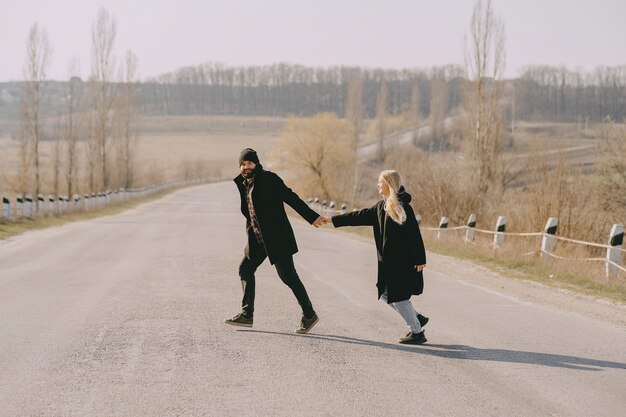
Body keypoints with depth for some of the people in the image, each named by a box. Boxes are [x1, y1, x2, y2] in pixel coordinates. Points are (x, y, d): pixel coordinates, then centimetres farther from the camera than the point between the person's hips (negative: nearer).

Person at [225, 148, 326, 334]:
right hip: (257, 239, 8)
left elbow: (290, 197, -16)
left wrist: (312, 217, -21)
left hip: (276, 237, -8)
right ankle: (246, 315, 16)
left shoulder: (269, 179, -10)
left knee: (287, 275, -7)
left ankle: (309, 315, 1)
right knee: (245, 269, 8)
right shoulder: (242, 185, 13)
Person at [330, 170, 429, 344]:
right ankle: (417, 319, 23)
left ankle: (417, 332, 7)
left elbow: (414, 235, -17)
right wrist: (333, 220, 15)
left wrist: (419, 260, -18)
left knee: (398, 297, -4)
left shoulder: (403, 206, -15)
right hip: (388, 261, 9)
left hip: (403, 262, -9)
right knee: (385, 293, 13)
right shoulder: (381, 207, 11)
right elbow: (360, 216, 16)